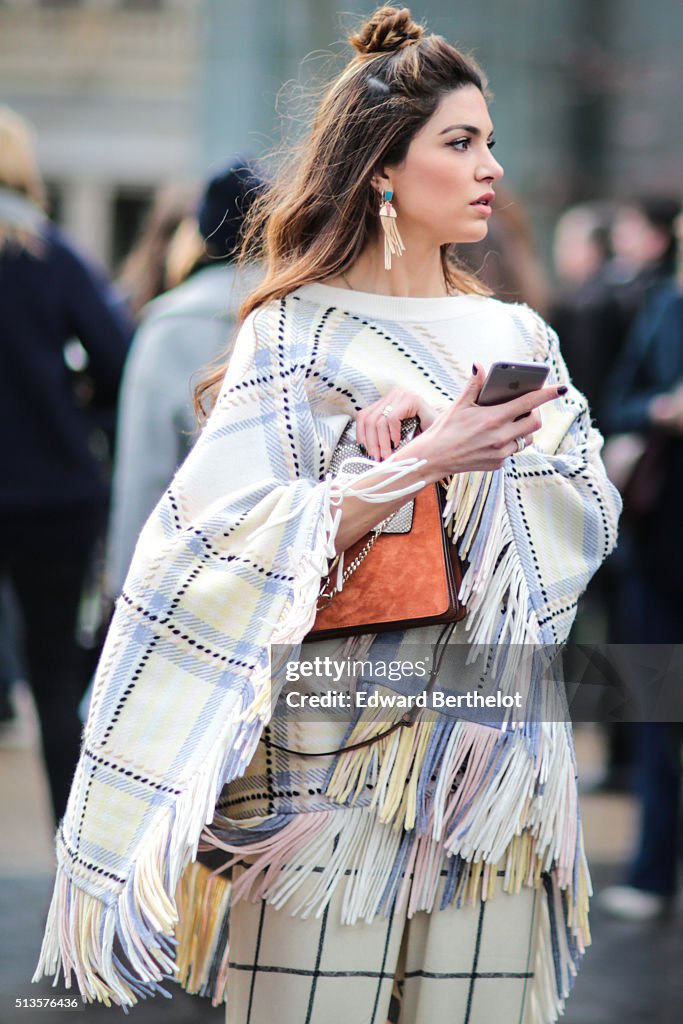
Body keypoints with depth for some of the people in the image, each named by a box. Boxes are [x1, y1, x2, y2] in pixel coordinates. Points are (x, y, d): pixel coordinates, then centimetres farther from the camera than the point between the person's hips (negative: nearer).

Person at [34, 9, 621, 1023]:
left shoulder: (515, 337, 14)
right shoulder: (297, 332, 0)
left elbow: (591, 513, 1)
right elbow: (240, 539, -11)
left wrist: (437, 420, -12)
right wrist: (426, 460, -19)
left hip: (491, 760, 4)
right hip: (333, 754, -4)